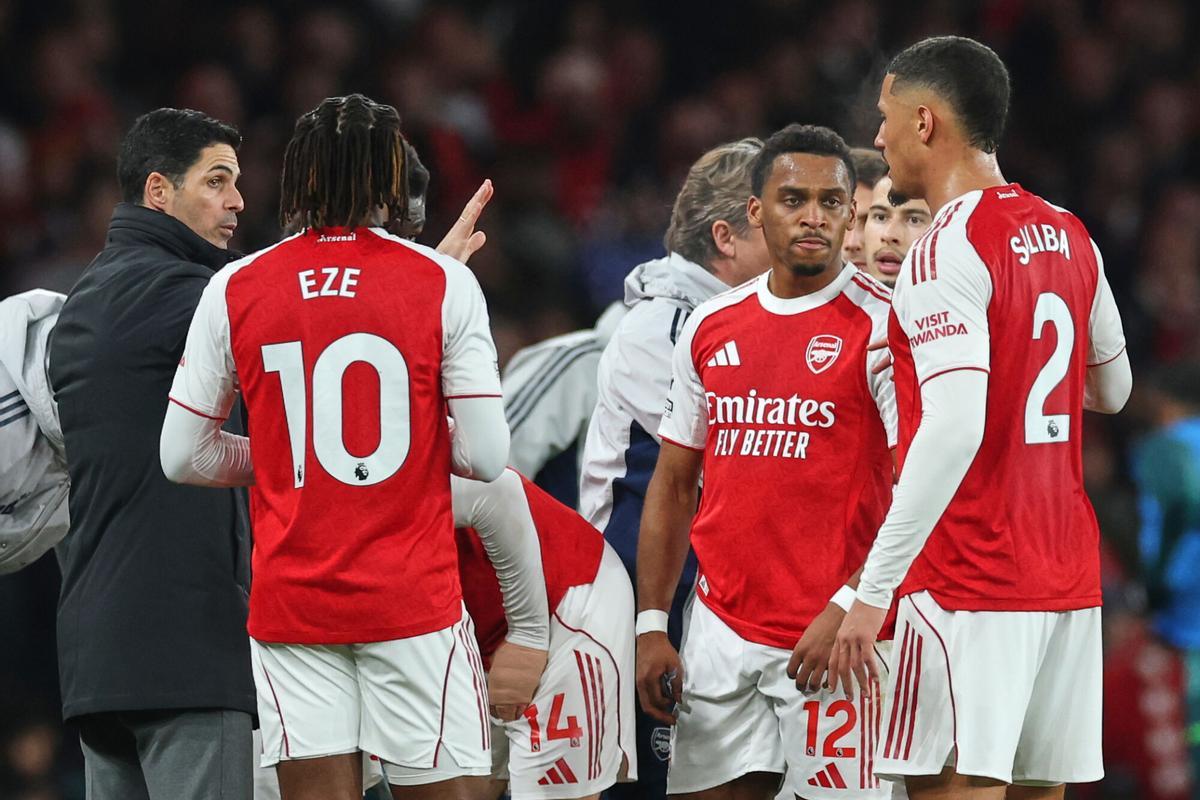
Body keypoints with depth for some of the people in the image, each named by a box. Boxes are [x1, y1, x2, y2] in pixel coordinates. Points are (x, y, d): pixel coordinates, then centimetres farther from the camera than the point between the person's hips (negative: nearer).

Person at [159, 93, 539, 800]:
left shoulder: (235, 290, 1)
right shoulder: (444, 282, -4)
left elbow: (183, 457, 5)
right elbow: (486, 456, -7)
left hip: (290, 601, 2)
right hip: (413, 599, -2)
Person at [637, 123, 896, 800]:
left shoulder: (882, 325, -6)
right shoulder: (712, 328, 11)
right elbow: (674, 484, 17)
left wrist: (847, 608, -20)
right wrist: (652, 624, 9)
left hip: (831, 637, -5)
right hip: (720, 634, 5)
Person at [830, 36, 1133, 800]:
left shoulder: (950, 246, -13)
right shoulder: (1070, 238, 12)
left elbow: (955, 428, -23)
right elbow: (1112, 391, 26)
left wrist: (874, 589, -23)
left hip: (970, 583, -8)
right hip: (1068, 577, 8)